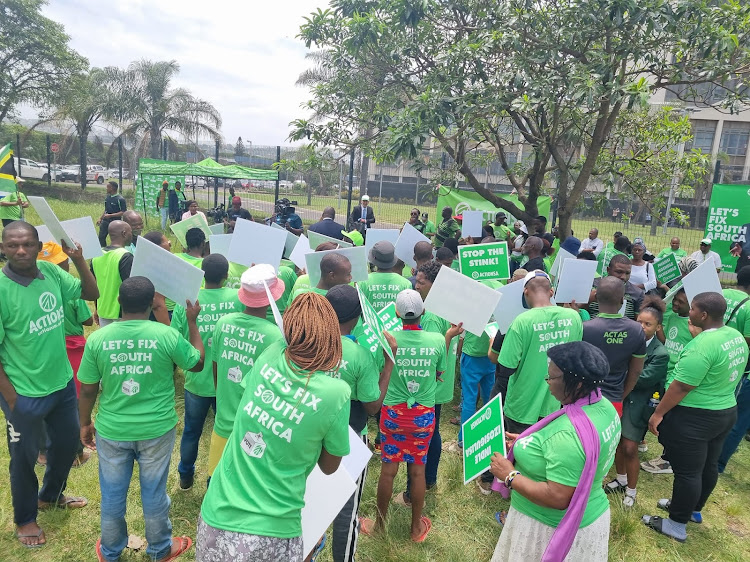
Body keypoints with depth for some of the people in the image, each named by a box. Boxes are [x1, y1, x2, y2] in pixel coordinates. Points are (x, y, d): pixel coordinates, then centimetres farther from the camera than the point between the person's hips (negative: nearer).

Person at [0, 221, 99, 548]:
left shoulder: (51, 272, -7)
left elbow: (92, 293, 4)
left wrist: (78, 259, -11)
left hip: (62, 382, 6)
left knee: (68, 442, 24)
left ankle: (51, 495, 51)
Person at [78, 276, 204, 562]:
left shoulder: (97, 339, -12)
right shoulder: (167, 335, -17)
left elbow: (87, 390, -4)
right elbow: (198, 363, -1)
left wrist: (85, 423, 14)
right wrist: (192, 321, 6)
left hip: (112, 431, 2)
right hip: (156, 430, -1)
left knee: (112, 494, 21)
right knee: (154, 493, 17)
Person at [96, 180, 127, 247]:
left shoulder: (120, 199, -14)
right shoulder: (108, 197, 10)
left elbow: (123, 212, -18)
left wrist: (110, 215, -21)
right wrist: (100, 218, 15)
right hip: (105, 221, 7)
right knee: (101, 237, 8)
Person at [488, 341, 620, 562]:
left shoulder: (567, 434, -35)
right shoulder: (603, 406, -5)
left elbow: (558, 498, -32)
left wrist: (509, 475, -22)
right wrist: (528, 444, 5)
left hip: (552, 530, -8)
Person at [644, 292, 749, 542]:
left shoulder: (702, 345, -27)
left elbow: (681, 387, -24)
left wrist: (658, 413, -16)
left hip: (695, 417, -9)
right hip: (725, 411, 9)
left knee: (687, 471, 3)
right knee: (708, 465, 22)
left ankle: (677, 525, 17)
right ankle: (694, 509, 41)